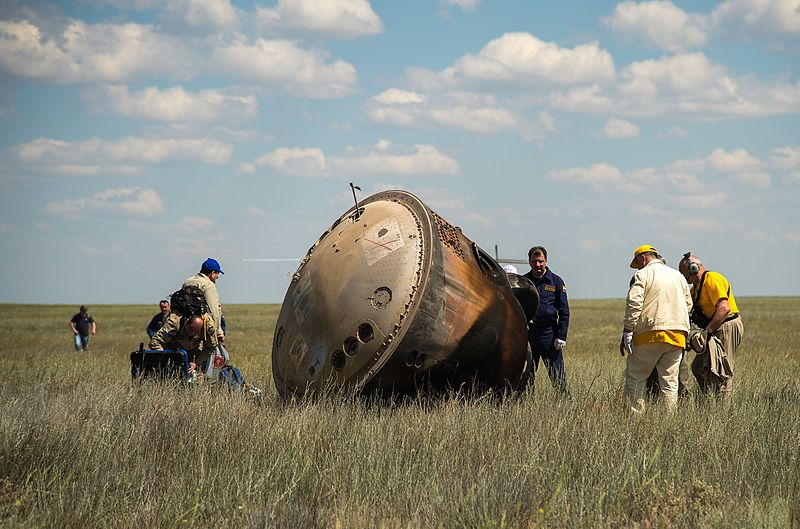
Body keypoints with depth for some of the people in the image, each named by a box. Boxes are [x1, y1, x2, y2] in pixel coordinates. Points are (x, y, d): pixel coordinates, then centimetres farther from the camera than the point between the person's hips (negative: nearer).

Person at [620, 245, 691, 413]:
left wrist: (627, 332, -11)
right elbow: (688, 304, 22)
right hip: (678, 334, 6)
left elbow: (633, 304, -11)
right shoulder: (678, 276, 20)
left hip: (651, 333, -5)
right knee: (670, 380, 8)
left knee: (635, 378, 0)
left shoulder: (642, 275, 0)